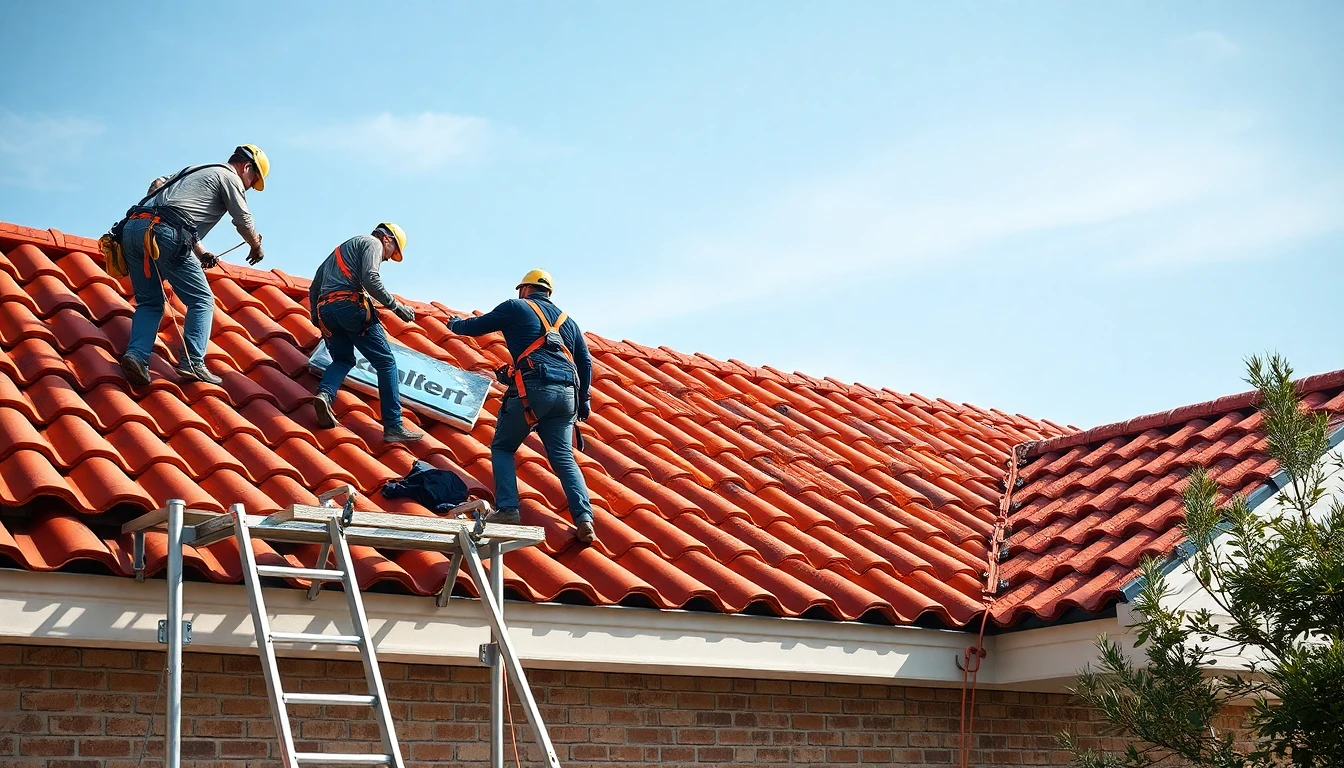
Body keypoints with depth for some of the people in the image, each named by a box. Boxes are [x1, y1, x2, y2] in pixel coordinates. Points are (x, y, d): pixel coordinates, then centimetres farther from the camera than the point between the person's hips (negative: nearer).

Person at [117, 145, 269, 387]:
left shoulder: (193, 171, 35)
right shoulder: (229, 177, 12)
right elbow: (244, 223, 14)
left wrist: (200, 253, 34)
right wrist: (257, 247, 36)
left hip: (131, 228, 8)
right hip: (163, 233, -8)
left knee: (150, 302, 14)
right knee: (202, 300, 2)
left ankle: (136, 354, -7)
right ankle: (192, 362, -10)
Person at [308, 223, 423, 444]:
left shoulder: (342, 249, 34)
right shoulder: (373, 243, 7)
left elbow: (314, 288, 32)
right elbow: (370, 279, -12)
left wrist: (316, 319, 34)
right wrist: (397, 306, -8)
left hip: (326, 310, 8)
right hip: (351, 305, -8)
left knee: (343, 360, 19)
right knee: (386, 363, -3)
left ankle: (325, 393, -15)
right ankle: (393, 426, -10)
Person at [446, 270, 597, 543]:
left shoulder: (517, 307, 13)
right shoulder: (567, 320, 26)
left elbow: (476, 326, 19)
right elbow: (586, 362, 23)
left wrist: (455, 324, 40)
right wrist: (583, 399, 28)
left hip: (532, 388, -4)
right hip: (567, 394, 4)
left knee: (502, 447, 11)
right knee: (563, 457, 5)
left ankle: (507, 510, -6)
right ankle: (584, 518, -12)